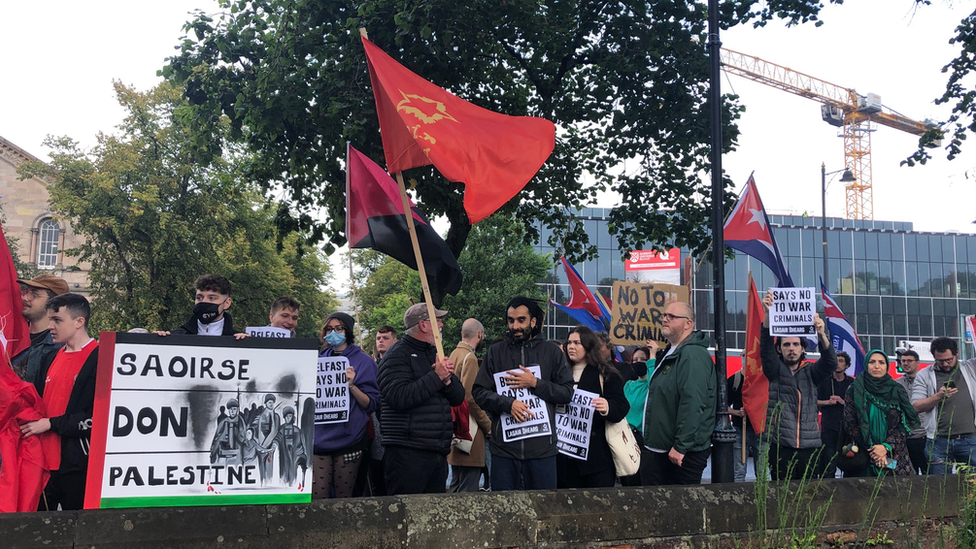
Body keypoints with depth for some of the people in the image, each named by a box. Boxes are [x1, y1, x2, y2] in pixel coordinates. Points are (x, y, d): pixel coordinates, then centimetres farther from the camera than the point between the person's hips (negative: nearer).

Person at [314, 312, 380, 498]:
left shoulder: (363, 361, 1)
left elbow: (371, 404, -3)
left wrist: (352, 385, -17)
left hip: (348, 439, -3)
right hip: (319, 439, 3)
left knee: (343, 499, 3)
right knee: (318, 498, -2)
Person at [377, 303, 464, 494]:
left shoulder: (435, 354, 21)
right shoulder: (397, 355, -4)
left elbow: (458, 397, 18)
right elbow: (399, 398, -20)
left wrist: (447, 380, -4)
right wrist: (436, 377, -16)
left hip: (439, 453, 8)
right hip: (407, 452, -8)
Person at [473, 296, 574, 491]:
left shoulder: (551, 352, 7)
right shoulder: (495, 352, 8)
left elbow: (567, 392, 2)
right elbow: (479, 392, 3)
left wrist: (535, 383, -10)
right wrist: (508, 404, -14)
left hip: (542, 447, 0)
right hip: (504, 446, 1)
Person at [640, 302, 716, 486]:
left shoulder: (692, 355, -17)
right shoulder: (670, 354, 18)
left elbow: (693, 404, -26)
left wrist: (680, 446, -26)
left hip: (684, 451, -10)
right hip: (660, 450, 10)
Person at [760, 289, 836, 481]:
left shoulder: (810, 373, 12)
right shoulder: (775, 371, 7)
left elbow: (830, 363, -6)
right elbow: (766, 348, -10)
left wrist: (821, 334, -26)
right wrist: (768, 314, -27)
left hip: (810, 445, 2)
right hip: (781, 446, -2)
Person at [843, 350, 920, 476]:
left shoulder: (897, 391, 6)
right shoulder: (855, 390, 2)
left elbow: (903, 425, 3)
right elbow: (850, 424, -1)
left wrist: (886, 447, -12)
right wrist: (872, 450, -9)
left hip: (895, 455, 1)